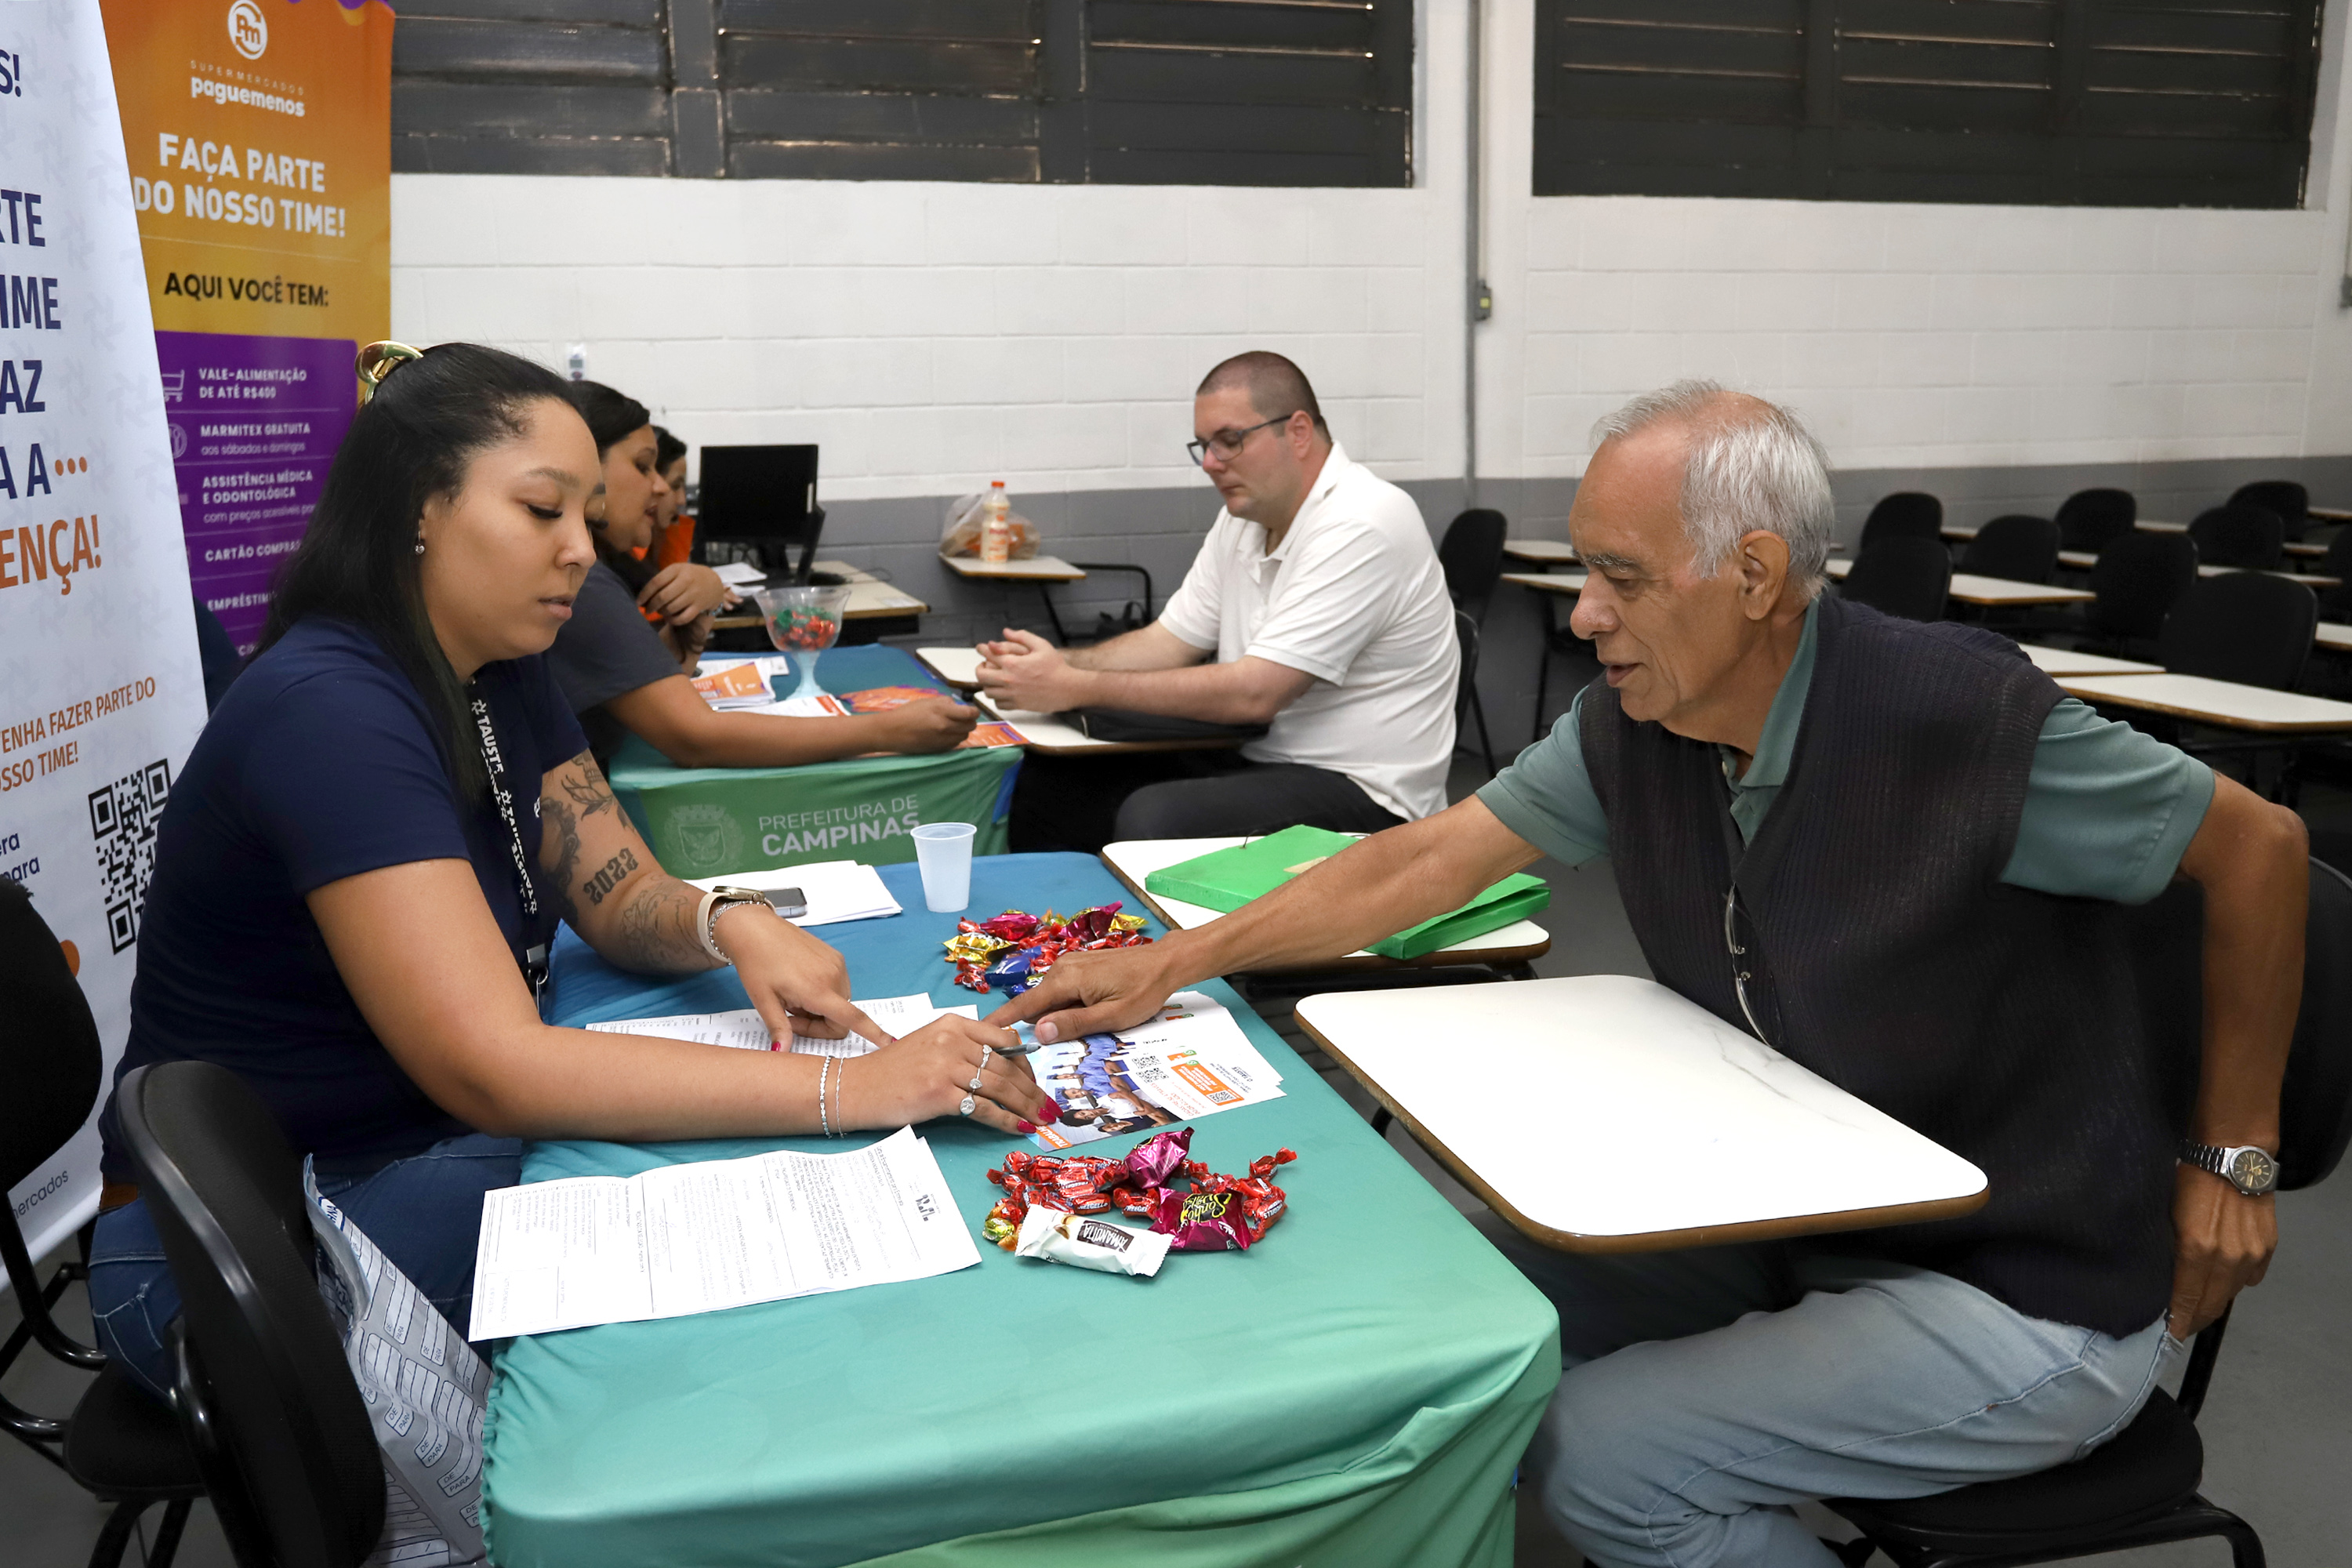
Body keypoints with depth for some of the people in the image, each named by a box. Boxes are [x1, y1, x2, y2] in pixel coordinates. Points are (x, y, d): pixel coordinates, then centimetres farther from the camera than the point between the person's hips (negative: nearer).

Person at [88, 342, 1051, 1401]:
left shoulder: (500, 679, 3)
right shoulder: (328, 710, -26)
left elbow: (620, 896, 7)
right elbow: (493, 1068, -33)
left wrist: (729, 924, -18)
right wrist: (847, 1089, -37)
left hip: (438, 1142, 8)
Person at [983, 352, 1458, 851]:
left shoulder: (1361, 525, -18)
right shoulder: (1243, 515, 12)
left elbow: (1255, 693, -23)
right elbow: (1168, 642, 11)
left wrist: (1078, 688, -20)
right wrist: (1059, 663, -8)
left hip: (1361, 791, -9)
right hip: (1254, 757, 9)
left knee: (1153, 820, -31)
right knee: (1046, 782, -1)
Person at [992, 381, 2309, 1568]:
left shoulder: (1958, 716, -25)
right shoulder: (1634, 727, -6)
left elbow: (2259, 843, -14)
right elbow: (1431, 860, -1)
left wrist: (2234, 1158, -7)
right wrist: (1178, 962, -3)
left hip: (2029, 1298, -6)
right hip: (1810, 1225, 6)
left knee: (1601, 1453, -16)